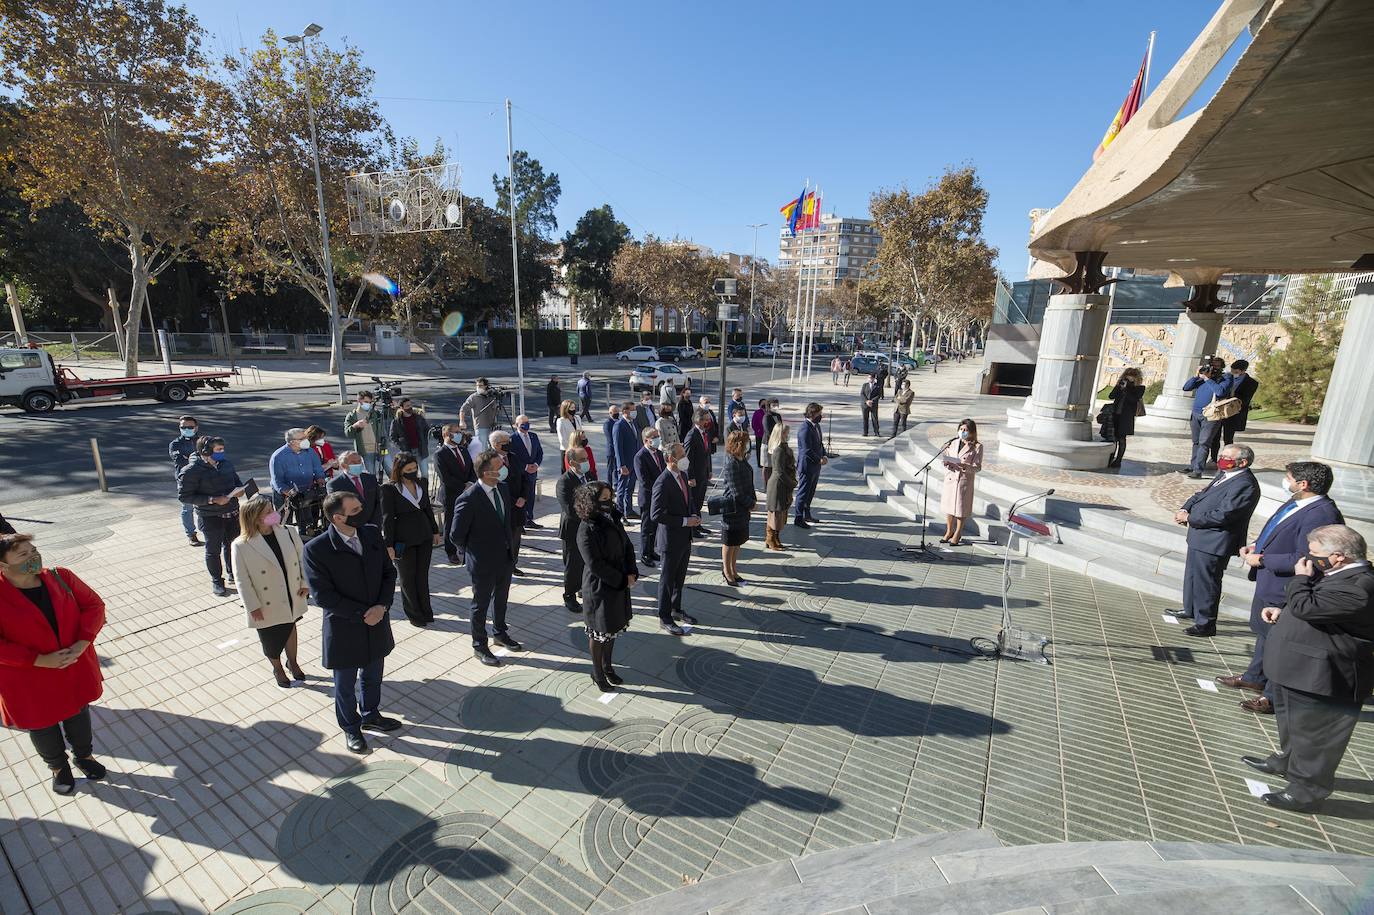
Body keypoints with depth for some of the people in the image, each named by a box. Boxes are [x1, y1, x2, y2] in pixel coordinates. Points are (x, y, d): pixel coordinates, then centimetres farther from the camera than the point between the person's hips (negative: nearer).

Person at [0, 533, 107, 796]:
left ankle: (84, 755, 48)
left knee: (79, 716, 23)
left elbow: (94, 605, -5)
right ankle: (58, 766, 46)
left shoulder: (60, 577, -10)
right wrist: (40, 660, -23)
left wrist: (83, 642, -18)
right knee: (42, 727, 20)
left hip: (75, 671, 3)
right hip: (30, 685, -2)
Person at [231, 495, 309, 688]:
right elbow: (242, 579, -13)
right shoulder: (242, 545, -20)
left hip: (291, 598, 3)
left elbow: (302, 557, 0)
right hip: (267, 605, -3)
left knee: (290, 628, 25)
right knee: (271, 638, 15)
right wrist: (253, 606, -12)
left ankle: (292, 662, 48)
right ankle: (277, 668, 43)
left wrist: (306, 583, -3)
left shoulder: (288, 532, -11)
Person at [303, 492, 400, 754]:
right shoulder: (316, 549, -21)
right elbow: (323, 596, -20)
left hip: (377, 624, 4)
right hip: (344, 630, -4)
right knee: (345, 685, 19)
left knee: (373, 677, 24)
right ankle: (350, 728, 43)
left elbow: (389, 572, -1)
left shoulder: (372, 534, -7)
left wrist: (382, 606, -14)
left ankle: (370, 715, 50)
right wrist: (362, 613, -19)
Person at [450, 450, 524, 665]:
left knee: (501, 599, 24)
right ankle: (479, 646, 33)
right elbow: (457, 536, -17)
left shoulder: (503, 488, -4)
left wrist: (510, 545, 8)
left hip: (506, 557, 7)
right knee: (481, 604, 13)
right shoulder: (468, 499, -26)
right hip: (484, 562, -6)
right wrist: (473, 553, -4)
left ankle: (500, 633, 47)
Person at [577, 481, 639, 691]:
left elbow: (627, 546, 6)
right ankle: (597, 673, 31)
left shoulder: (613, 520, 1)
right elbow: (595, 565, -23)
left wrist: (631, 573, -8)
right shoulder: (587, 530, -22)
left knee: (613, 627, 20)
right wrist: (623, 580, -18)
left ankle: (607, 666, 41)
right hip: (599, 588, -7)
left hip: (620, 585, 7)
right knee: (599, 631, 10)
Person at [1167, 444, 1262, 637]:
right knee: (1192, 575, 23)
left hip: (1214, 543, -9)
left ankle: (1206, 624, 16)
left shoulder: (1245, 485, -20)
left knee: (1206, 582, 3)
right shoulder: (1224, 475, 8)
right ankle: (1191, 610, 41)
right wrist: (1185, 509, -3)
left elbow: (1222, 515, -25)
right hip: (1199, 537, 9)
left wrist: (1189, 518, -17)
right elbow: (1201, 494, 15)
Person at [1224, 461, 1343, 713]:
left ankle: (1274, 697, 24)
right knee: (1264, 632, 25)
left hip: (1285, 591, -10)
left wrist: (1261, 560, -20)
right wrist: (1255, 546, 2)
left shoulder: (1322, 515, -26)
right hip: (1268, 584, 10)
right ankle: (1255, 678, 44)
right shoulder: (1295, 504, 3)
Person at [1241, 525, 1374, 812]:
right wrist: (1282, 611, 6)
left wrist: (1300, 578, -15)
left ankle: (1307, 792, 21)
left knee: (1313, 736, 7)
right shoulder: (1338, 575, 7)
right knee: (1292, 722, 27)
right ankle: (1286, 761, 46)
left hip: (1321, 679, -10)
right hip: (1299, 670, 10)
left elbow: (1306, 606, -29)